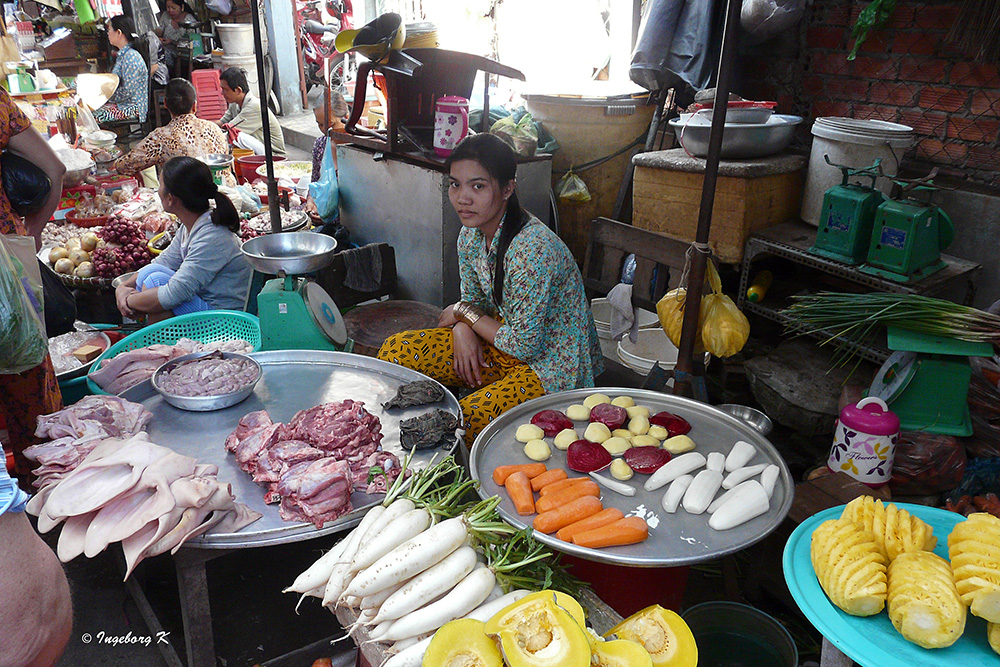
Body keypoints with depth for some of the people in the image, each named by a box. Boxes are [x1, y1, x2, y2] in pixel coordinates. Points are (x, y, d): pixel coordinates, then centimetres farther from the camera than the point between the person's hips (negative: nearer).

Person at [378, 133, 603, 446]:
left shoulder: (532, 249, -30)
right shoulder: (471, 234, -3)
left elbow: (525, 345, -25)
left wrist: (465, 314, -11)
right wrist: (463, 329, -13)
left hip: (550, 368, -8)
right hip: (506, 342, 8)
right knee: (396, 350, -6)